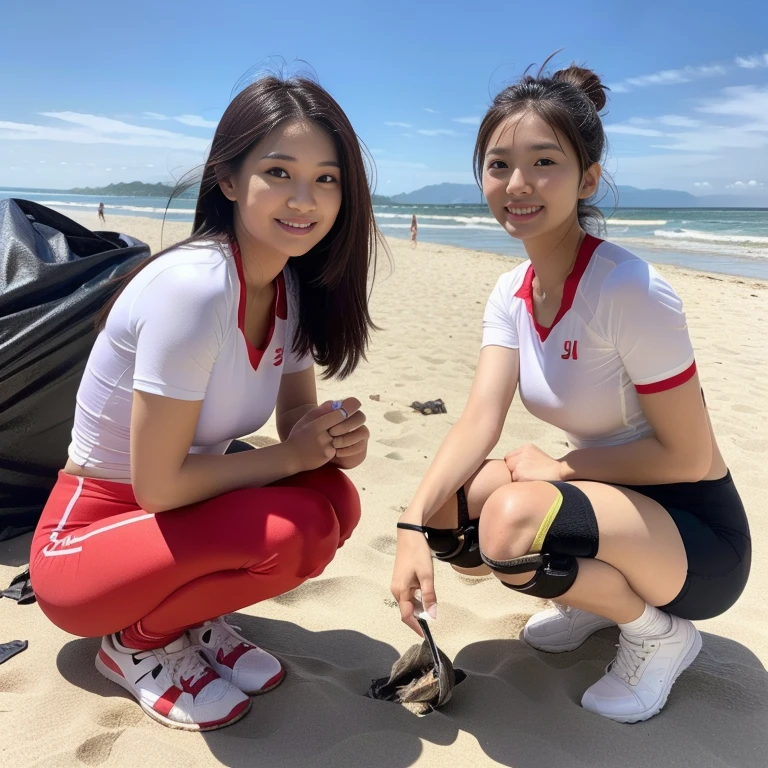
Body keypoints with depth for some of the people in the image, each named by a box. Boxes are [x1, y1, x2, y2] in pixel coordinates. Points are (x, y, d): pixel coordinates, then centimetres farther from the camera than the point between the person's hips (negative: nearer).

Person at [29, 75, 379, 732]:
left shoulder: (294, 289, -4)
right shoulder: (194, 288, -29)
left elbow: (297, 425, 3)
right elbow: (159, 485, -26)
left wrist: (337, 441, -19)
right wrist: (291, 455, -17)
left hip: (171, 513, 7)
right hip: (83, 540, -6)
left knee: (334, 502, -15)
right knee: (291, 531, -28)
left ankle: (192, 618, 8)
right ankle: (137, 641, 0)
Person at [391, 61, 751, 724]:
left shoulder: (630, 291, -24)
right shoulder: (512, 294, -2)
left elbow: (688, 457, -19)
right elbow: (480, 421, -14)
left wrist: (559, 466, -14)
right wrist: (415, 525, -27)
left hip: (699, 532, -6)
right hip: (607, 499, 7)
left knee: (514, 518, -33)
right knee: (442, 508, -11)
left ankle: (658, 631, -1)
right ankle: (593, 597, 13)